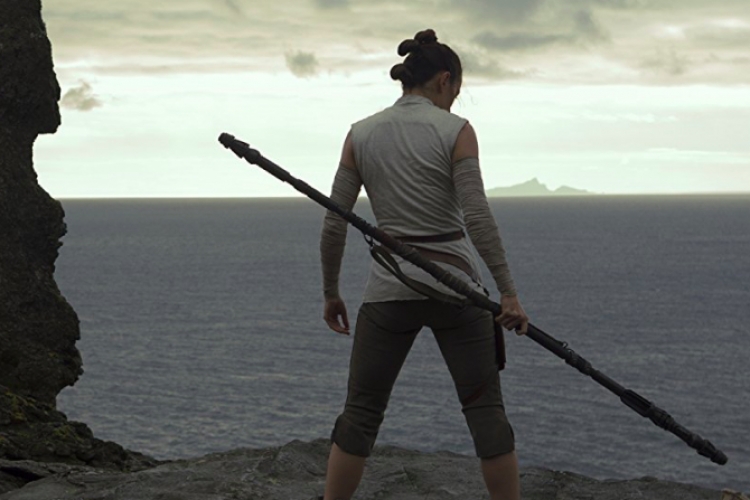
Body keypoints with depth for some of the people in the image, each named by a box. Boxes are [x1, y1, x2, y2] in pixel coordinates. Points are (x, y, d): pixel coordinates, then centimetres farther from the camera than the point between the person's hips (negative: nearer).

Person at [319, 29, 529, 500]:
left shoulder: (361, 134, 3)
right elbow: (478, 218, -13)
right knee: (486, 409, 7)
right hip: (454, 284, -2)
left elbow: (334, 224, 3)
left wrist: (331, 293, 14)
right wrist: (509, 292, -10)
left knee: (361, 413, 9)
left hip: (389, 287, 2)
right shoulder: (456, 130, -6)